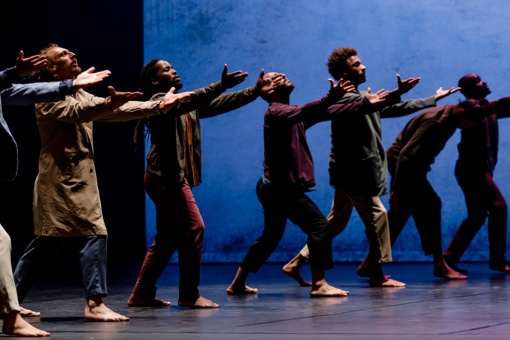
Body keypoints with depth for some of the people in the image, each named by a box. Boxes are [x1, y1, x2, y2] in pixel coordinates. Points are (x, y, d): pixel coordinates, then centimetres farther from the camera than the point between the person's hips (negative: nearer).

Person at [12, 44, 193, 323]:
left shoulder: (81, 96, 18)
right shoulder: (48, 98, -10)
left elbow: (118, 111, 10)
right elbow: (76, 112, -30)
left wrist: (159, 106, -1)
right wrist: (109, 104, -49)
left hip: (77, 181, 9)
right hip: (62, 182, -9)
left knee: (46, 242, 12)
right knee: (93, 234, -15)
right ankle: (94, 303, -16)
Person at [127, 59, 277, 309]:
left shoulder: (186, 105, 18)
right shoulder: (159, 101, -9)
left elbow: (220, 105, 11)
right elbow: (191, 100, -28)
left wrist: (255, 91, 3)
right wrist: (221, 85, -38)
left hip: (171, 178, 10)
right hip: (165, 178, -9)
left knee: (167, 238, 10)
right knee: (193, 229, -10)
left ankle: (141, 295, 14)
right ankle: (189, 295, -5)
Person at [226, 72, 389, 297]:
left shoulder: (295, 114, 14)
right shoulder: (275, 112, -14)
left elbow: (329, 112, 8)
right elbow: (304, 112, -35)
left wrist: (366, 105, 1)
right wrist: (331, 97, -49)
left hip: (277, 187, 10)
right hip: (280, 188, -10)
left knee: (271, 236, 19)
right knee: (319, 225, -14)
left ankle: (238, 284, 25)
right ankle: (319, 284, -16)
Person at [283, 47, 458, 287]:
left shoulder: (360, 99, 18)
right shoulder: (344, 98, -12)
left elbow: (394, 109, 22)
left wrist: (433, 100, 24)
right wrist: (398, 93, -46)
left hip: (354, 172, 10)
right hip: (352, 172, -10)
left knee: (335, 223, 11)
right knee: (377, 216, -6)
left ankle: (296, 263, 13)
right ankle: (377, 274, 1)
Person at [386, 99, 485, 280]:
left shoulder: (449, 119, 4)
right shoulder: (435, 121, -24)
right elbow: (406, 154, -27)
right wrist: (396, 190, -27)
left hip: (411, 164, 10)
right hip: (403, 163, -10)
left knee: (399, 214, 11)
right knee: (430, 206, -11)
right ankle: (440, 265, -8)